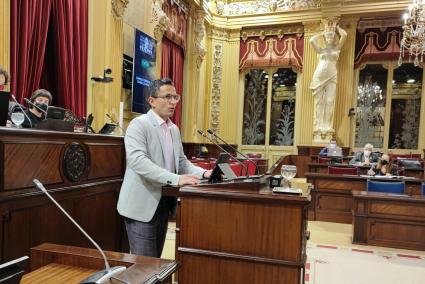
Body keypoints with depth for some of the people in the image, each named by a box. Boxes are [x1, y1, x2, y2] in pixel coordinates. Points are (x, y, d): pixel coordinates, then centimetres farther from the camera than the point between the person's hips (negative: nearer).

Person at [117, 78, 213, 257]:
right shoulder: (139, 124, -12)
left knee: (156, 260, 17)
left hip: (163, 204, 7)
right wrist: (175, 179, -33)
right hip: (142, 205, -7)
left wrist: (203, 173, -5)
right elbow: (137, 160, -26)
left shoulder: (174, 129, 12)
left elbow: (181, 162, 14)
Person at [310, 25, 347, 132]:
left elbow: (344, 35, 3)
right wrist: (322, 33, 15)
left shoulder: (337, 48, 14)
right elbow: (312, 40, 0)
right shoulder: (321, 50, 14)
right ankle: (319, 125, -1)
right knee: (319, 101, -2)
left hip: (331, 77, 0)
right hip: (319, 76, 0)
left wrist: (337, 28, 20)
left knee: (330, 101, -8)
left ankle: (327, 125, -7)